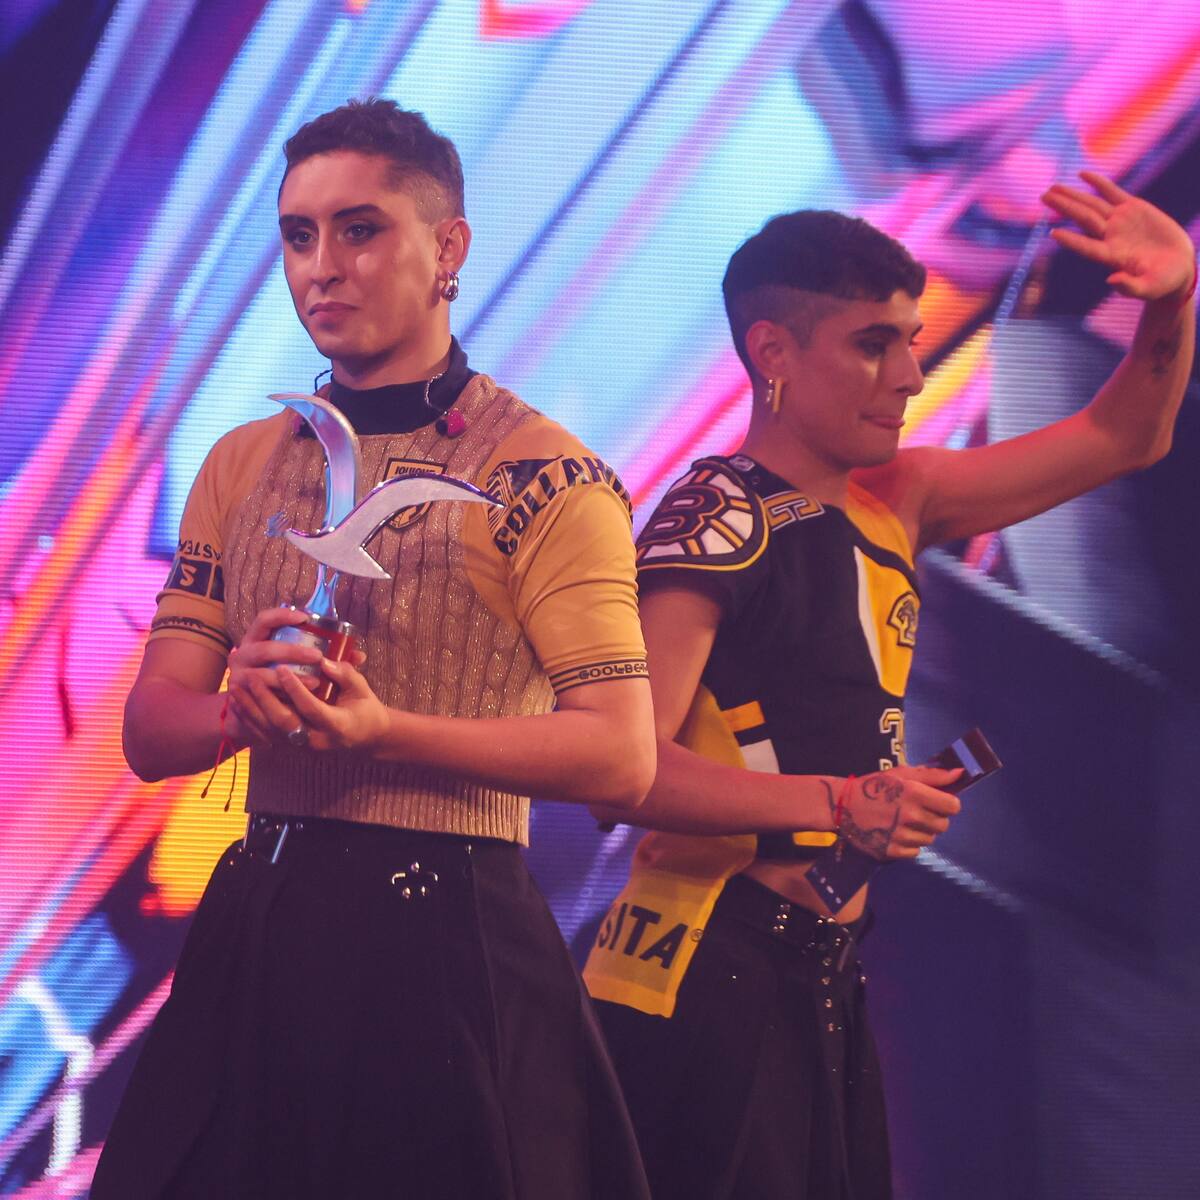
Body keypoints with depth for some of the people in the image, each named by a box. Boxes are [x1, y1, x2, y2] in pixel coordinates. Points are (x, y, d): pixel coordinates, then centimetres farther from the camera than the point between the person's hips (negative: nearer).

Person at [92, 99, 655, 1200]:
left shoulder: (542, 476, -7)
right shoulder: (243, 467, 12)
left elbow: (622, 758, -13)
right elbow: (150, 732, 10)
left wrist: (383, 731, -22)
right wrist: (246, 706, -14)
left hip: (449, 938, -5)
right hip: (255, 932, 6)